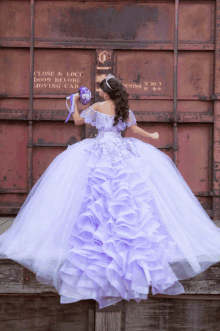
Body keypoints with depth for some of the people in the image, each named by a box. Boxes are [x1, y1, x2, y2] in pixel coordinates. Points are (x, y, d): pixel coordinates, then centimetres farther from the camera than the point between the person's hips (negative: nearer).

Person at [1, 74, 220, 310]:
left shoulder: (97, 107, 2)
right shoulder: (126, 111, 9)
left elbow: (78, 121, 14)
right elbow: (134, 130, 18)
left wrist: (76, 103, 32)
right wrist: (152, 137, 37)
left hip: (99, 154, -3)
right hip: (124, 156, 3)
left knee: (98, 197, -3)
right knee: (128, 199, 3)